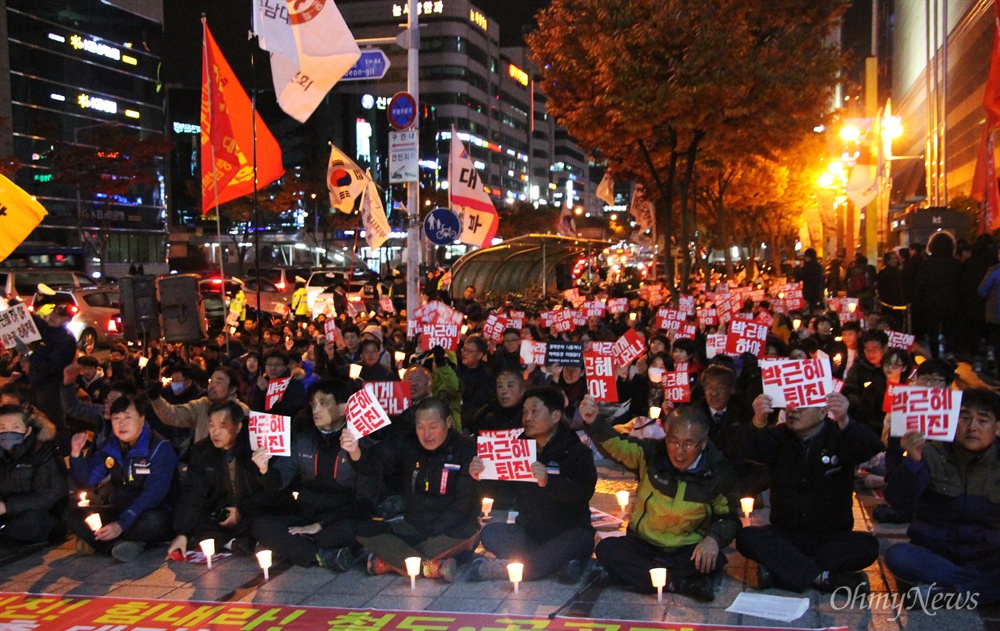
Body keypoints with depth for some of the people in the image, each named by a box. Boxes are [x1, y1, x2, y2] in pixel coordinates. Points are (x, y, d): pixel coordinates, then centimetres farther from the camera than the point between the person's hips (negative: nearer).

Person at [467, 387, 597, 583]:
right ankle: (556, 561, -24)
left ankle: (505, 568, -30)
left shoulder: (576, 451, -6)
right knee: (491, 533, -20)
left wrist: (548, 481, -41)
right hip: (528, 533, 4)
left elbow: (583, 493, -23)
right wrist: (480, 477, -18)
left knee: (580, 539, -35)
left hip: (566, 533, -3)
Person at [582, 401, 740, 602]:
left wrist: (714, 538, -23)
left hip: (687, 551, -2)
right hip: (643, 545, 2)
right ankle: (681, 584, -27)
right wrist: (593, 421, -41)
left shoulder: (718, 472, -9)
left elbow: (730, 517, -1)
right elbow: (617, 444, -20)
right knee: (607, 549, -28)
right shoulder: (652, 453, -9)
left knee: (714, 561, -32)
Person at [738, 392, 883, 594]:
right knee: (747, 538, -26)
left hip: (832, 537, 0)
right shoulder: (779, 436, 1)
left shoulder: (837, 435, -3)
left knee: (868, 545, -28)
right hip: (785, 535, 1)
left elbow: (871, 448, -26)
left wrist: (844, 422, -48)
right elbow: (755, 452, -22)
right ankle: (823, 577, -28)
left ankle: (778, 569, -28)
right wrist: (758, 423, -46)